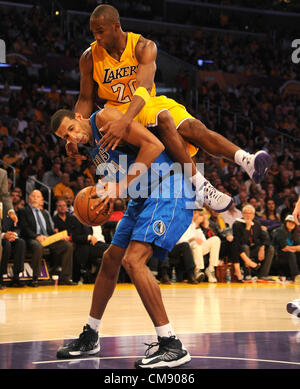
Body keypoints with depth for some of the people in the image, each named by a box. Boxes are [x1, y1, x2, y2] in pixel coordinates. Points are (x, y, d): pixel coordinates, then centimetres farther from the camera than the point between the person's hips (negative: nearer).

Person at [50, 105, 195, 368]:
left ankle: (172, 346, -19)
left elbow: (153, 145, -22)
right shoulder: (93, 149, 17)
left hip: (168, 190, -10)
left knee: (133, 259, -22)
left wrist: (121, 187, -21)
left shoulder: (104, 118, -12)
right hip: (144, 197, 10)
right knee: (111, 260, 15)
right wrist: (108, 196, 1)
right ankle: (90, 338, 30)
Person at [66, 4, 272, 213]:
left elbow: (144, 88, -28)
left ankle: (247, 161, -42)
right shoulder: (90, 58, -8)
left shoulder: (144, 47, -14)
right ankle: (200, 184, -39)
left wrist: (124, 121, -46)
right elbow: (86, 99, 2)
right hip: (119, 109, -2)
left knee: (194, 127, -25)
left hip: (149, 102, 2)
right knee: (164, 119, -34)